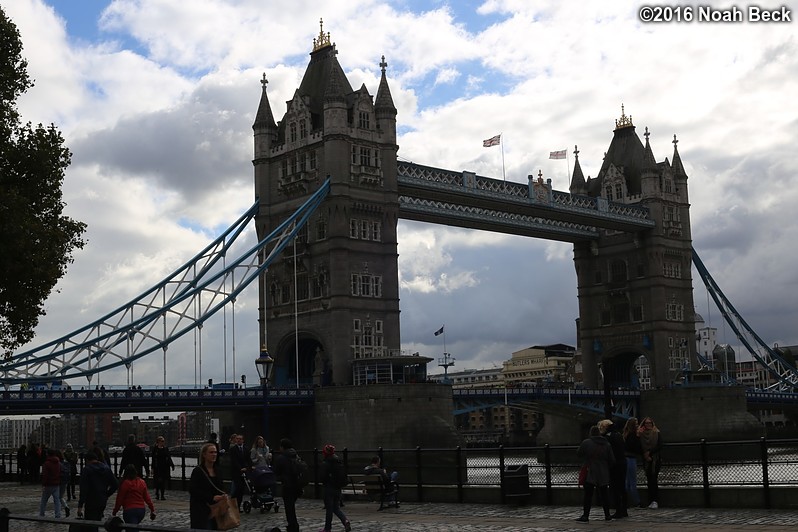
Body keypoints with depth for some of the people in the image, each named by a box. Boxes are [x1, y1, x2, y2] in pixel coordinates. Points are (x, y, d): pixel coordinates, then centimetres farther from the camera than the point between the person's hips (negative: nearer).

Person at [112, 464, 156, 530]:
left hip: (130, 510, -6)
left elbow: (119, 499, -5)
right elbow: (147, 497, 7)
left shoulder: (125, 483, -9)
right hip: (141, 510, 6)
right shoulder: (142, 482, 7)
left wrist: (114, 511, 4)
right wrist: (152, 509, 11)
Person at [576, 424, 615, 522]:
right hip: (604, 474, 3)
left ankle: (585, 515, -2)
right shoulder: (607, 444, 3)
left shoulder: (586, 443, -8)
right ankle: (607, 515, 14)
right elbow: (612, 460, 5)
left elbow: (578, 454, 1)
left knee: (588, 495, -1)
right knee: (604, 494, 11)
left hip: (590, 474, -3)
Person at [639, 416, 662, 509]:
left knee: (653, 479, -10)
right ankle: (652, 501, 5)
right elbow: (640, 448, 4)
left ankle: (653, 501, -12)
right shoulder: (641, 434, 6)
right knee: (649, 480, 2)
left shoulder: (657, 433, 3)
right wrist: (646, 456, -7)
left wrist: (650, 452, -9)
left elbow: (660, 446, -3)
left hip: (655, 459, -2)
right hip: (646, 460, 2)